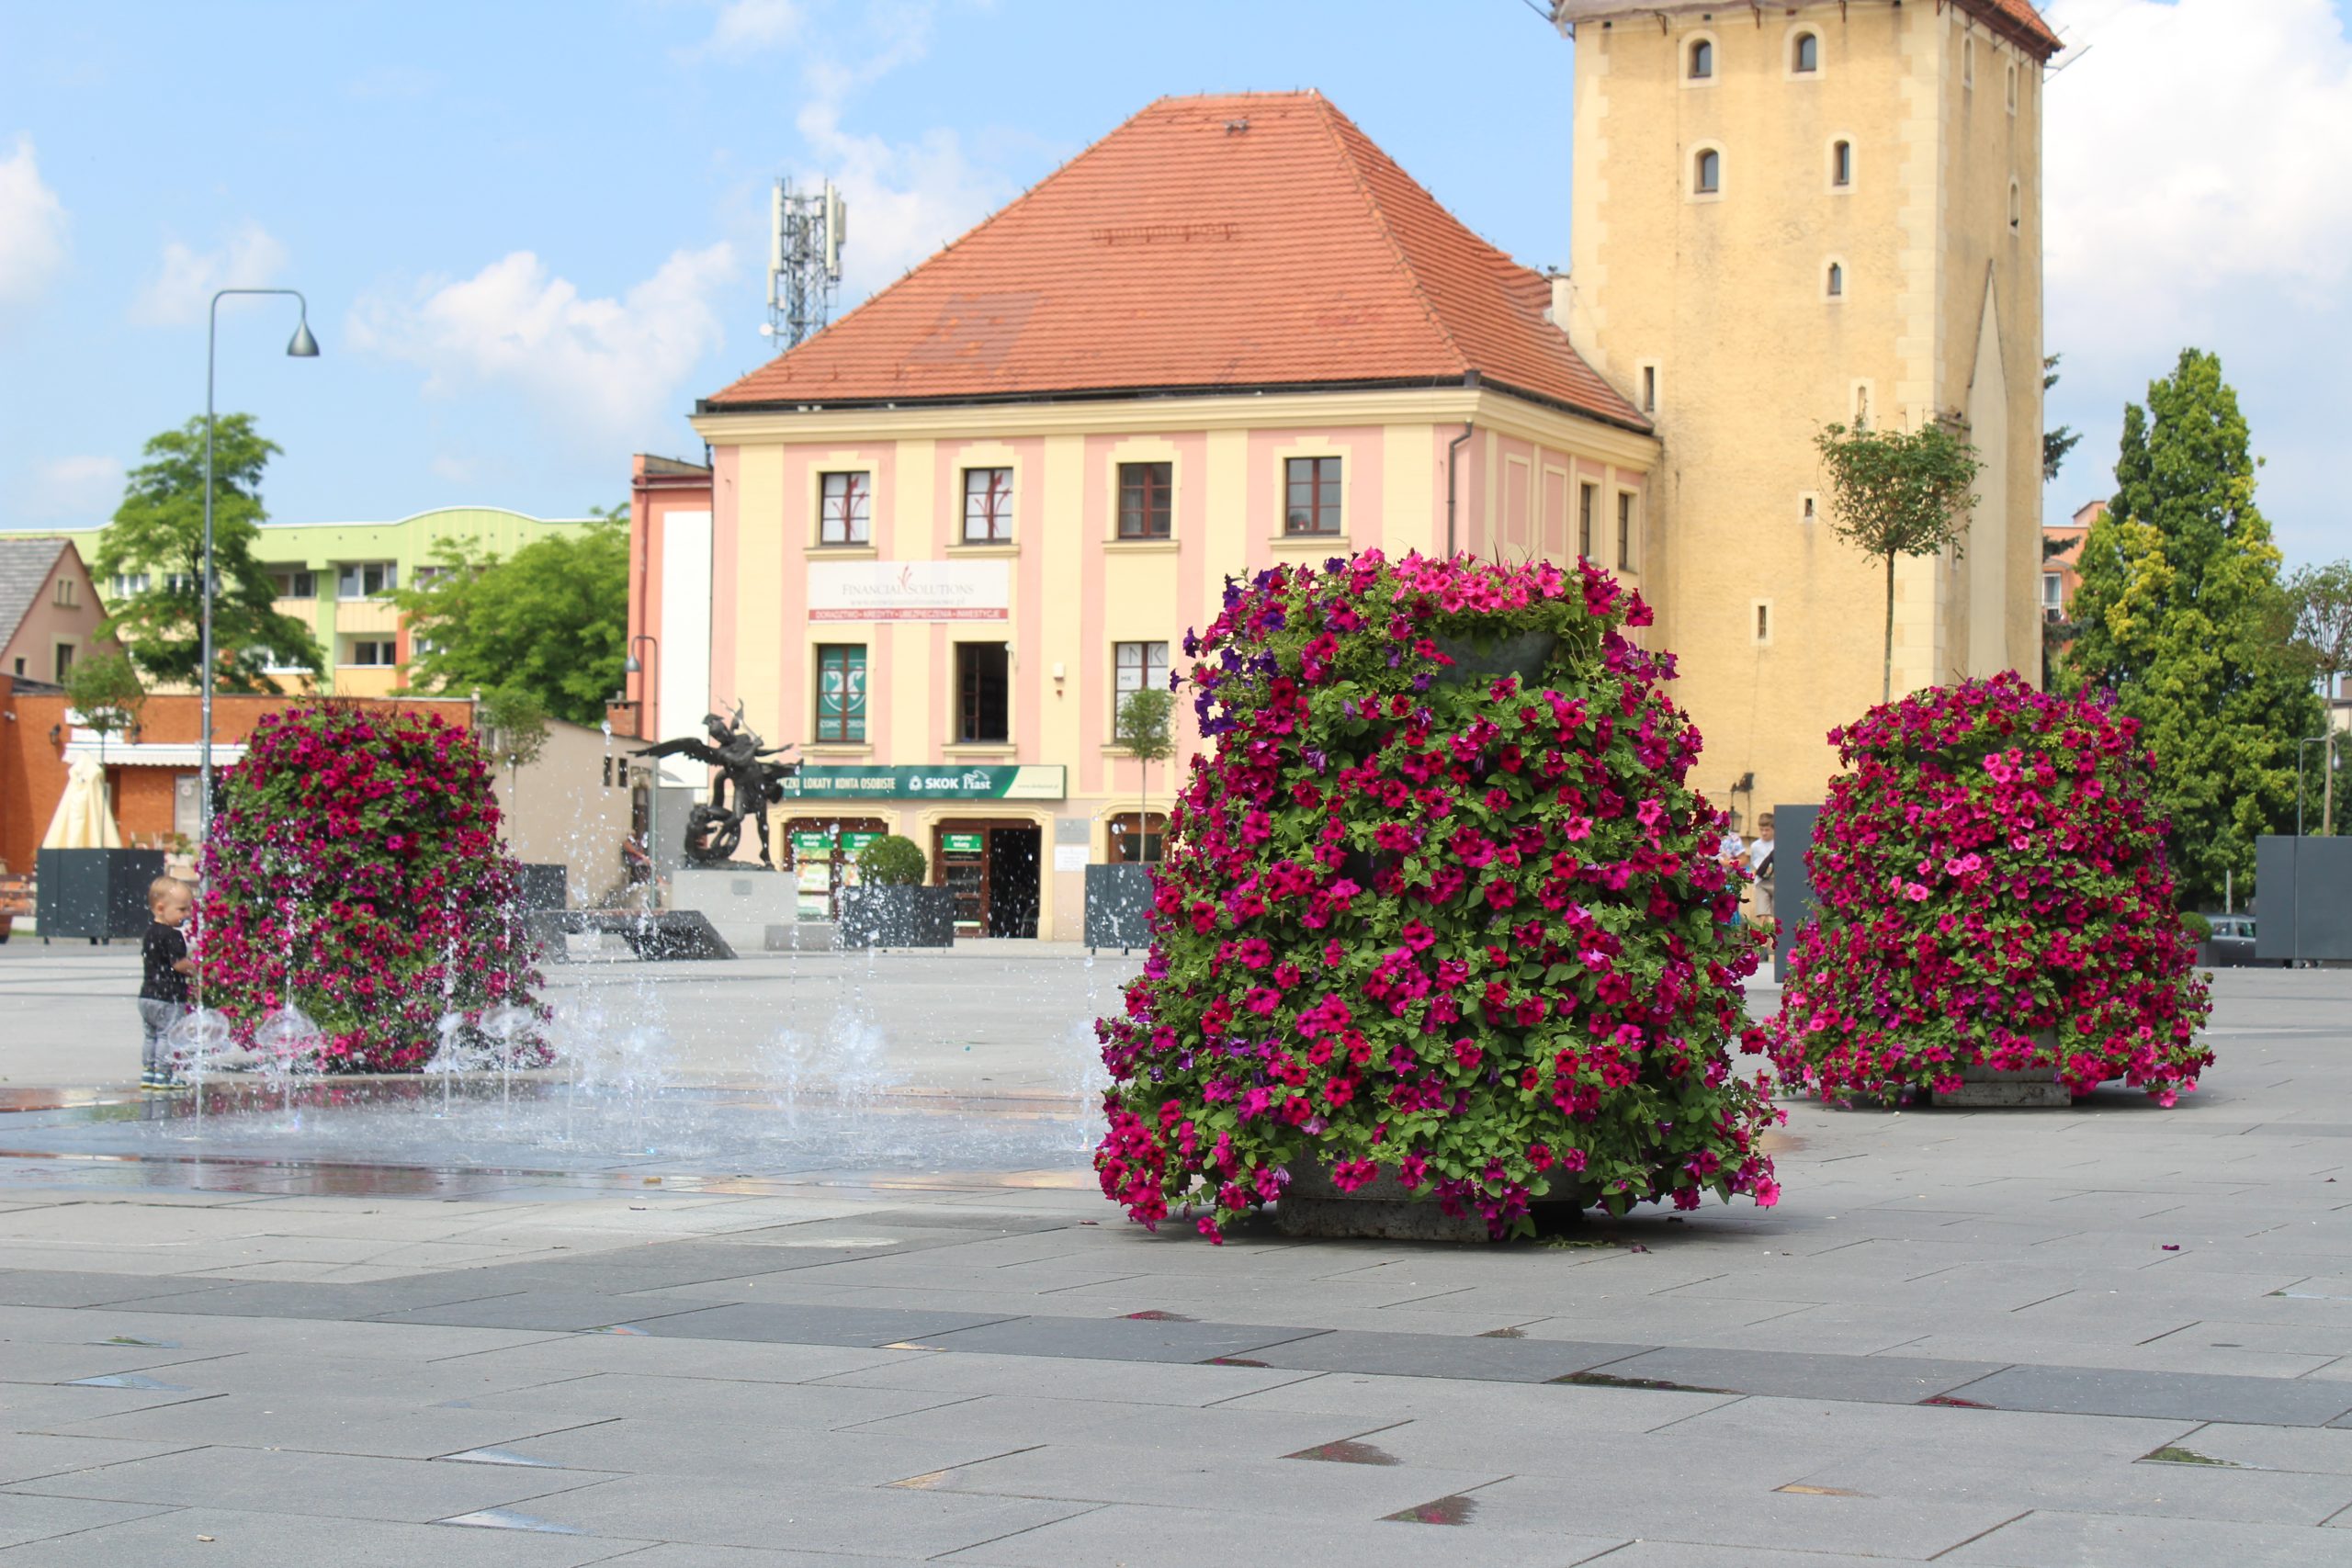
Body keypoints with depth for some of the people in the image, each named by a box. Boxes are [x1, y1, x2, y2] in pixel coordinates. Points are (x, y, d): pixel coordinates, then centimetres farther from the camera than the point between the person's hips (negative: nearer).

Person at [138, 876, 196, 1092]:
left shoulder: (150, 932, 10)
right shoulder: (171, 936, -19)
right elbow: (179, 963, -22)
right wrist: (193, 968, -3)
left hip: (147, 994, 9)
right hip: (168, 996, -9)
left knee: (150, 1035, 16)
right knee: (168, 1034, -3)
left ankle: (148, 1072, 21)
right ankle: (162, 1075, -2)